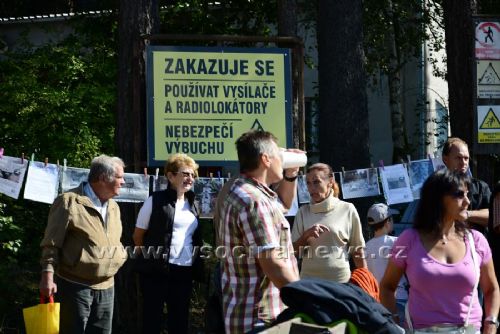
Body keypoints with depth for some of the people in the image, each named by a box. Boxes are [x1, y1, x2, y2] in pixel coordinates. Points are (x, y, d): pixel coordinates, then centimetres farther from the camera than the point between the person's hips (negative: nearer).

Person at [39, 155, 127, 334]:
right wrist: (48, 277, -14)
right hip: (75, 286, -7)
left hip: (106, 287, 7)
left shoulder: (113, 207, 14)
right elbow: (51, 243, -9)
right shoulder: (69, 201, -9)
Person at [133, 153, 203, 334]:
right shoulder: (156, 201, -6)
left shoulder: (192, 205, 12)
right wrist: (151, 258, 1)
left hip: (185, 272, 6)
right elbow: (138, 235, -2)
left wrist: (197, 265, 8)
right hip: (157, 271, -6)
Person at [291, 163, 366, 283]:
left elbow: (357, 252, 5)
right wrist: (306, 235, -9)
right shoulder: (303, 212, 8)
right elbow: (294, 250, 9)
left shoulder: (347, 210, 1)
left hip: (341, 280, -2)